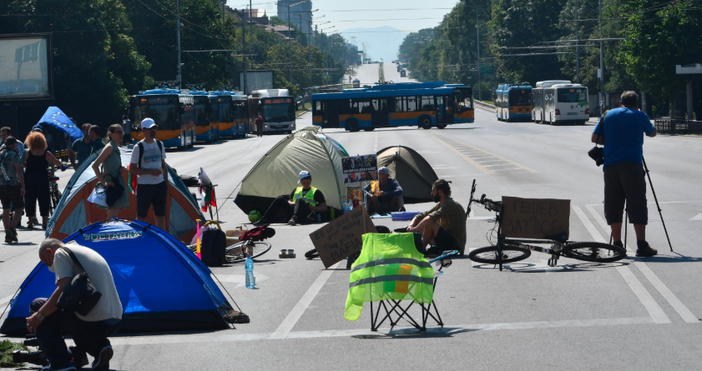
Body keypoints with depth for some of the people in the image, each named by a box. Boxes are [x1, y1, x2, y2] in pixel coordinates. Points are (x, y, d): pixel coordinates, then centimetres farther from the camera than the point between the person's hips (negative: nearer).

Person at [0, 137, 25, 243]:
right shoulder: (14, 155, -9)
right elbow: (19, 172, -13)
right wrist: (23, 187, -11)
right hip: (13, 184, -6)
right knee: (19, 207, 2)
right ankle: (12, 228, -18)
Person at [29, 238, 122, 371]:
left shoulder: (61, 252, -1)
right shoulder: (88, 251, 25)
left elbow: (63, 290, -15)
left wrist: (39, 315, -6)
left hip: (92, 323, -9)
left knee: (37, 306, 8)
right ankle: (99, 347, 9)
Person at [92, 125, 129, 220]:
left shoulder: (117, 149, 15)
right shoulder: (110, 147, -11)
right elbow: (95, 165, -17)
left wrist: (123, 169, 4)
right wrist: (104, 182, -19)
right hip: (111, 186, -9)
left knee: (115, 216, 11)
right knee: (112, 217, -11)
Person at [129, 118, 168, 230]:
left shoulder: (160, 145, 10)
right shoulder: (139, 147, -7)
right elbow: (132, 169, -8)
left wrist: (166, 186, 12)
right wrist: (150, 171, -18)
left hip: (160, 184, 5)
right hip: (144, 186, -5)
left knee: (161, 216, 8)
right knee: (141, 217, 0)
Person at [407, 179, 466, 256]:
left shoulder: (451, 205, -18)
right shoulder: (440, 205, 13)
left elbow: (430, 218, -32)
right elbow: (421, 216, 11)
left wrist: (415, 229, -25)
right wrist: (411, 226, -8)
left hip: (455, 245, -10)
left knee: (430, 224, -26)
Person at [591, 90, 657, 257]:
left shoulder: (608, 115, 15)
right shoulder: (640, 116, 8)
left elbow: (595, 138, 15)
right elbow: (652, 133, 25)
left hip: (610, 166, 3)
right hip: (632, 165, -3)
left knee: (613, 206, 7)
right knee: (637, 204, -3)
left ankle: (617, 244, 4)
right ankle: (641, 245, -10)